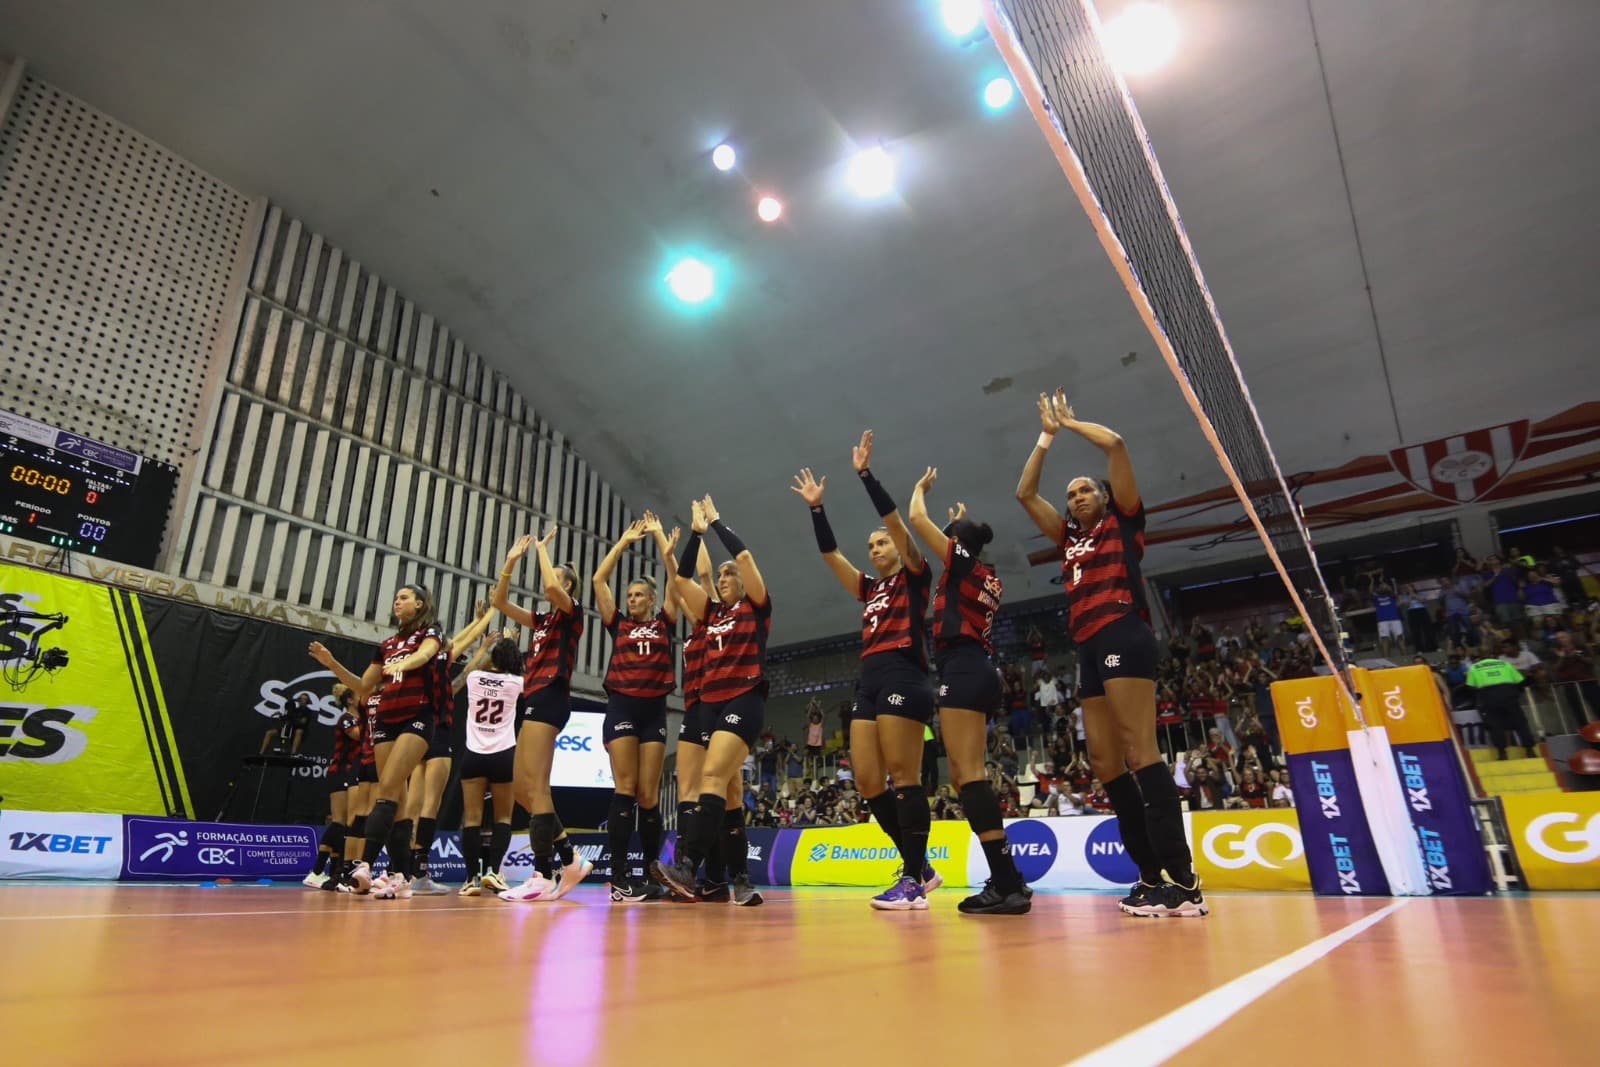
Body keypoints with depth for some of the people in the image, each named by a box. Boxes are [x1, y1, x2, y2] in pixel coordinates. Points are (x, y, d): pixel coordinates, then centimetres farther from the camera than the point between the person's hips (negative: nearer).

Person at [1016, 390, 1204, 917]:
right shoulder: (1070, 538, 26)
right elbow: (1025, 493, 29)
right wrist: (1047, 435, 31)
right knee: (1106, 763, 1)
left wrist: (1071, 421, 17)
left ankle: (1183, 879, -17)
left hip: (1123, 637, -7)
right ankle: (1152, 876, 5)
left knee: (1140, 753, -16)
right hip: (1089, 650, 7)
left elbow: (1115, 444, 2)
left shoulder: (1123, 521, 11)